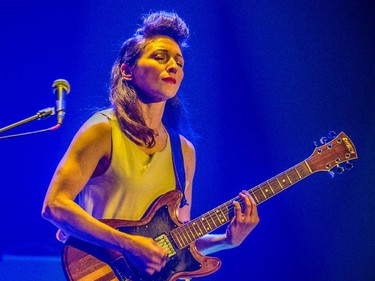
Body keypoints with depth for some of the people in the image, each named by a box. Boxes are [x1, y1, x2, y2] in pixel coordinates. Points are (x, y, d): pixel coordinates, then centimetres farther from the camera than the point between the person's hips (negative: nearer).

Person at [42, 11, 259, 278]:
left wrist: (227, 240, -1)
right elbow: (55, 205, -14)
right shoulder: (104, 130, -6)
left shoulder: (185, 151, 10)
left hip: (164, 271, 5)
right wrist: (129, 245, -18)